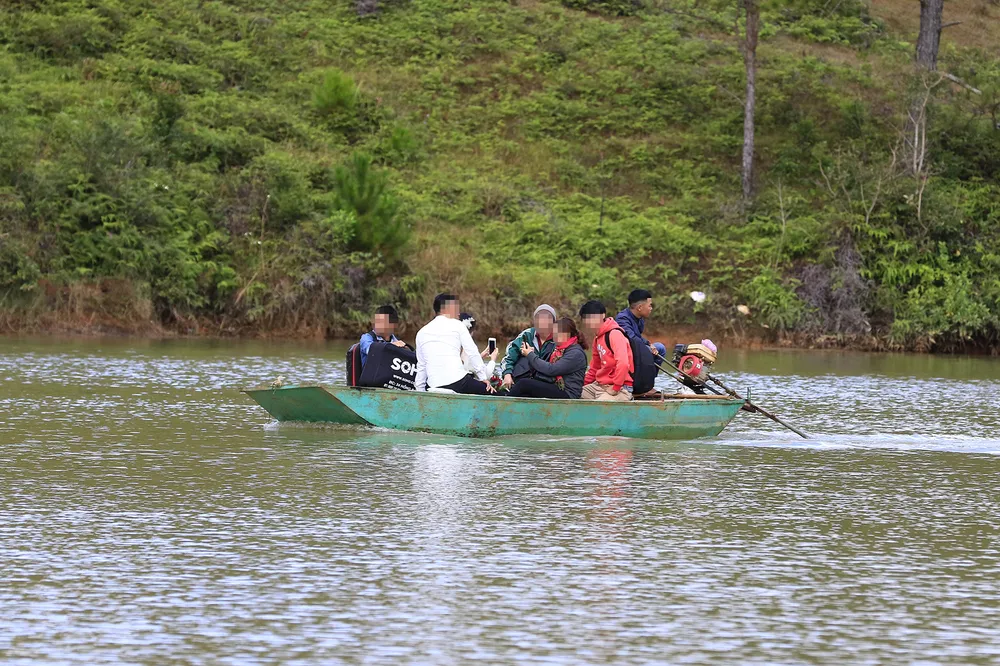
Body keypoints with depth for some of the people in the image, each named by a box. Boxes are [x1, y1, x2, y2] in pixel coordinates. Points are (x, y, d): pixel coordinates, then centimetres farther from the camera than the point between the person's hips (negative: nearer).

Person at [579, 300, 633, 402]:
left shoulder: (614, 334, -17)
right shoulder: (598, 338, 15)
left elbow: (623, 364, -29)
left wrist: (615, 388, -21)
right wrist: (583, 384, 17)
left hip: (619, 389, -10)